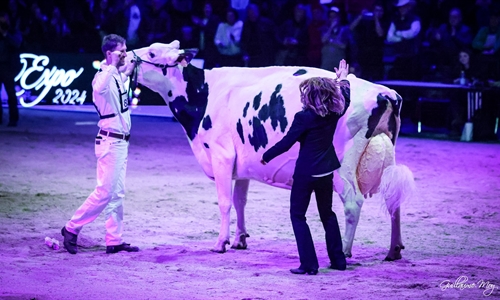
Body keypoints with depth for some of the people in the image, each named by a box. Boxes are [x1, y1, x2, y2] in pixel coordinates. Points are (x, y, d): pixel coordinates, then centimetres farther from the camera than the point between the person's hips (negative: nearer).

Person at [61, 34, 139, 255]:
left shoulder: (118, 76, 11)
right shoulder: (103, 76, -17)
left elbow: (127, 73, 37)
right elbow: (99, 88, -43)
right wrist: (112, 65, -35)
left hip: (121, 142, 9)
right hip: (110, 141, -9)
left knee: (117, 193, 9)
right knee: (105, 192, -10)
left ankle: (114, 241, 12)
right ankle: (72, 228, 0)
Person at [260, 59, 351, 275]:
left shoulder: (303, 117, -19)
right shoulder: (334, 114, -1)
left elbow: (286, 143, -15)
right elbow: (345, 98, 22)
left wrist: (266, 156, 0)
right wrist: (342, 79, 39)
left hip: (306, 172, -7)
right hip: (326, 170, 7)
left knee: (297, 215, 4)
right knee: (327, 213, 21)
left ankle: (309, 264, -2)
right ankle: (338, 260, 22)